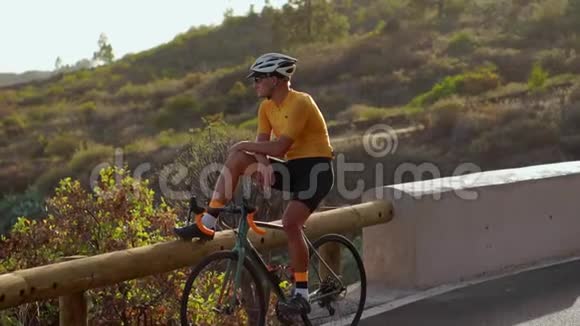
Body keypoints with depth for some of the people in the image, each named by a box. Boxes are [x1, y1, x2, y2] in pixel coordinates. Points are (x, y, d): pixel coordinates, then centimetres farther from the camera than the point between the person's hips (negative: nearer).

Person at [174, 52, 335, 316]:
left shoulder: (300, 103, -19)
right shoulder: (267, 107, 7)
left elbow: (279, 148, -26)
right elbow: (262, 145, 0)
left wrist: (244, 145, -14)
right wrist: (263, 163, -22)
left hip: (316, 168, -8)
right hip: (292, 167, 8)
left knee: (290, 222, -26)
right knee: (237, 159, -8)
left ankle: (301, 295, -15)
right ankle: (207, 224, -10)